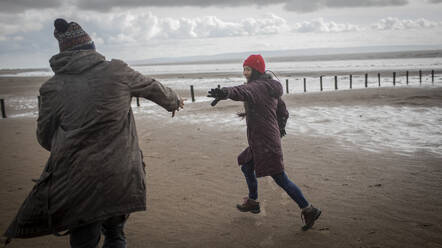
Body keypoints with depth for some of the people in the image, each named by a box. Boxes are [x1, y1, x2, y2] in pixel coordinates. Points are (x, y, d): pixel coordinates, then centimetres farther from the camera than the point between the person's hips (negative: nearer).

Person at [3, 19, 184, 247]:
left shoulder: (52, 87, -2)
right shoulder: (117, 71, -2)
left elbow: (45, 138, 8)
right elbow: (153, 88, 14)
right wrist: (174, 101, 35)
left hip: (77, 182, -1)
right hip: (122, 177, 1)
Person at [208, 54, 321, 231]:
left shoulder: (257, 86, -16)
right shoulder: (270, 87, 14)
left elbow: (244, 92, -42)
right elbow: (284, 112, 23)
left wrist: (225, 93, -60)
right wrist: (280, 129, 37)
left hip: (265, 143, -10)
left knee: (281, 179, -5)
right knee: (246, 167, 25)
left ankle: (308, 210, 0)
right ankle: (252, 202, 40)